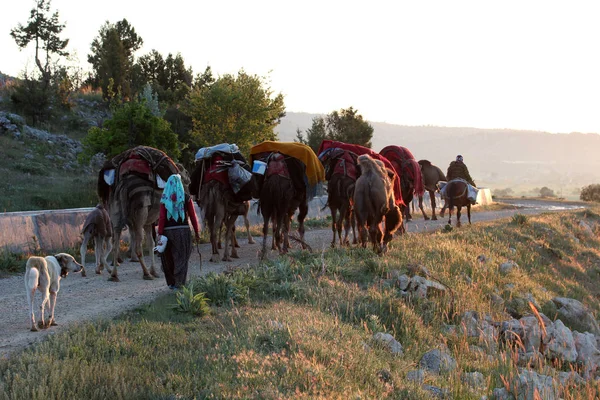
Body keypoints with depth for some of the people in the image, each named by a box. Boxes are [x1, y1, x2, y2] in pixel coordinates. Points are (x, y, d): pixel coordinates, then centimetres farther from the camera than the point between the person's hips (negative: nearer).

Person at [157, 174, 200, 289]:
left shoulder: (165, 198, 0)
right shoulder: (186, 197, 0)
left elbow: (162, 217, -6)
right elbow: (192, 216, 0)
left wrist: (160, 234, -4)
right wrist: (196, 232, 7)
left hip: (168, 231, 1)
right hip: (183, 230, -1)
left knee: (168, 258, 16)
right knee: (181, 258, 3)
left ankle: (171, 282, 23)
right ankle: (179, 284, -4)